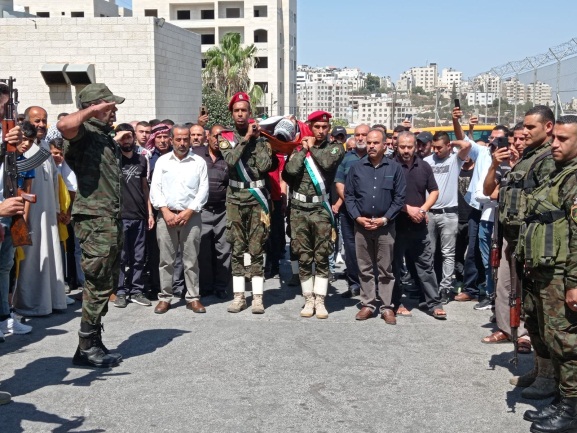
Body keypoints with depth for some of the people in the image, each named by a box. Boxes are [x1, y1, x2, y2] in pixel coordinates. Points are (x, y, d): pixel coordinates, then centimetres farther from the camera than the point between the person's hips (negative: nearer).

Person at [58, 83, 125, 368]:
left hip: (111, 220, 10)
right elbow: (64, 125, -35)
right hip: (94, 220, -10)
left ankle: (94, 344, 24)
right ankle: (87, 349, 3)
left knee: (106, 285, 14)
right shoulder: (85, 133, -10)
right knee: (98, 285, -7)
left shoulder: (107, 138, 20)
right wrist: (91, 110, -23)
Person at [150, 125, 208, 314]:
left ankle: (193, 298, 9)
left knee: (191, 260, 2)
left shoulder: (199, 162, 6)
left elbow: (203, 190, 0)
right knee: (166, 260, 4)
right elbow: (155, 189, 3)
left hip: (191, 216, -1)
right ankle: (164, 297, 11)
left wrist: (188, 212, -9)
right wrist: (165, 211, -9)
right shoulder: (162, 161, 8)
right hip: (166, 215, 1)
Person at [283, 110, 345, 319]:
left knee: (321, 258, 2)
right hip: (299, 209, 2)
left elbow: (327, 162, -18)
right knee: (304, 258, 7)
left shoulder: (335, 147, 4)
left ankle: (320, 300, 10)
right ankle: (308, 300, 17)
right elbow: (290, 170, -9)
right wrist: (304, 149, -3)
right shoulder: (299, 147, 7)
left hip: (321, 209, -2)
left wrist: (312, 147, -3)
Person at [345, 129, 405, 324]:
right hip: (361, 225, 2)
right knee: (365, 268, 8)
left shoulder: (395, 168, 0)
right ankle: (368, 304, 17)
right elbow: (349, 195, 5)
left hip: (385, 226, -2)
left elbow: (399, 197, -2)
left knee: (385, 269, 4)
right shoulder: (356, 167, 5)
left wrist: (384, 219, -10)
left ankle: (387, 307, 10)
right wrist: (358, 217, -8)